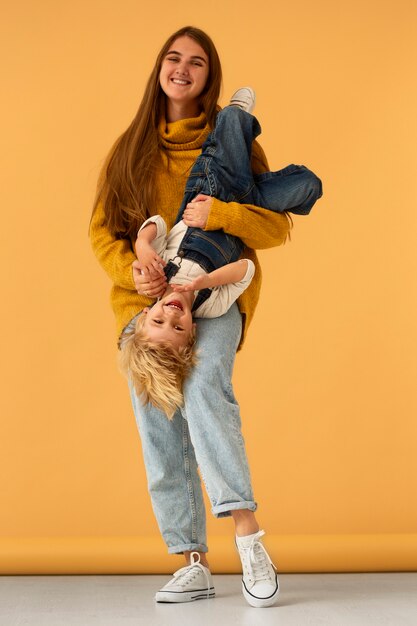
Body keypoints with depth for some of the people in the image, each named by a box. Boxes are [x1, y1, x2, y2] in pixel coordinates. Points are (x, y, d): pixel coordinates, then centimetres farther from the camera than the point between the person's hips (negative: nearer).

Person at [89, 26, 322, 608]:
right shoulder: (130, 147, 14)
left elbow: (279, 224, -1)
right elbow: (101, 230, 9)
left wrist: (221, 214, -20)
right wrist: (132, 271, -12)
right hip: (146, 300, 3)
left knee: (204, 383, -31)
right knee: (160, 435, -1)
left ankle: (248, 533, -30)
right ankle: (193, 564, 6)